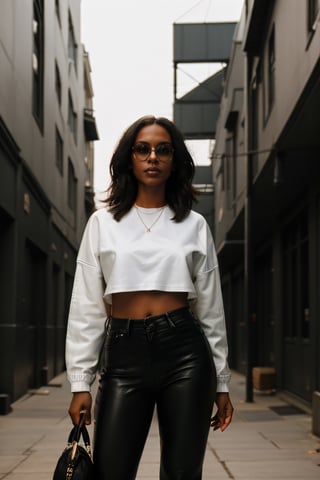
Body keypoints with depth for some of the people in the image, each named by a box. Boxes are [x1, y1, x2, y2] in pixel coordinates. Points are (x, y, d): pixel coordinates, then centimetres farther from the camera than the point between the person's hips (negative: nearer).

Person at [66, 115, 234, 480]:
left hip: (185, 353, 0)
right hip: (124, 355, 0)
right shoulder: (103, 223, 8)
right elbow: (86, 308, 5)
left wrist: (221, 382, 8)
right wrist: (80, 383, 0)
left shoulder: (194, 225, 9)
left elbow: (210, 308, 10)